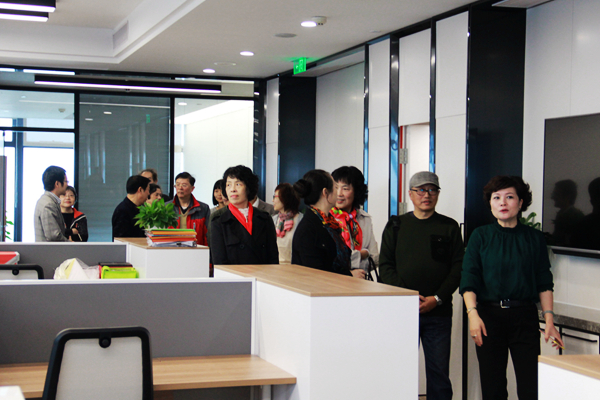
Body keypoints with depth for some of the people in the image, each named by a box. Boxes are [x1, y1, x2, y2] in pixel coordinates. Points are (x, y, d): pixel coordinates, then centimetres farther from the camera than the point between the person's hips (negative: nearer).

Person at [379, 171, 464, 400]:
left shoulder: (449, 227, 8)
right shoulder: (396, 226, 9)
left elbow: (458, 268, 3)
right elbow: (385, 267, 4)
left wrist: (437, 299, -10)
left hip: (439, 312, 0)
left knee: (439, 370, 2)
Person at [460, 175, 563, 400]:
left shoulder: (534, 238, 7)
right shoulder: (481, 236, 4)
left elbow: (544, 283, 9)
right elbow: (469, 280, -3)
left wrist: (549, 319, -1)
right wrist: (472, 313, -16)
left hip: (525, 316, 0)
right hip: (489, 314, 0)